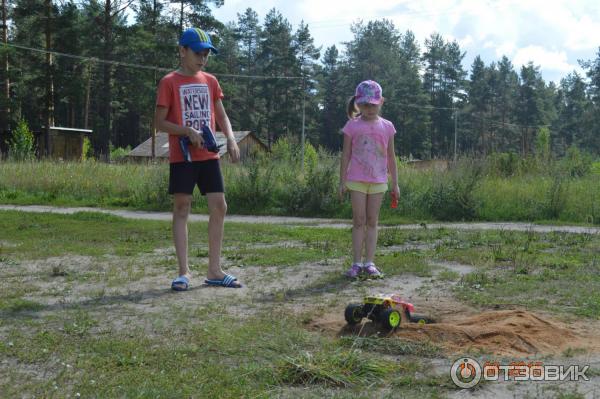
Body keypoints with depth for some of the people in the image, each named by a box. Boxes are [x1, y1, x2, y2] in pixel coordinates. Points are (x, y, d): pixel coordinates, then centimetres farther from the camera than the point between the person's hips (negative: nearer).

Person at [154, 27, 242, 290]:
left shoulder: (210, 81, 12)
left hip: (209, 156, 5)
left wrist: (230, 139, -4)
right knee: (182, 209, -2)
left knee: (219, 207, 2)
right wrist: (188, 131, -19)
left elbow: (221, 116, 14)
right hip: (182, 157, -5)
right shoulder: (170, 82, -3)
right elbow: (159, 122, -5)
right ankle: (184, 272, 2)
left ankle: (214, 271, 9)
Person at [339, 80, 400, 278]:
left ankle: (369, 262, 6)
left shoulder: (387, 126, 5)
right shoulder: (352, 126, 0)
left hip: (378, 181, 2)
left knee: (372, 221, 4)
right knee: (359, 221, -1)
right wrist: (342, 181, -1)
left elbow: (391, 157, 10)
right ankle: (357, 262, 2)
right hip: (357, 180, -1)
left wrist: (395, 183, 9)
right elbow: (346, 155, 2)